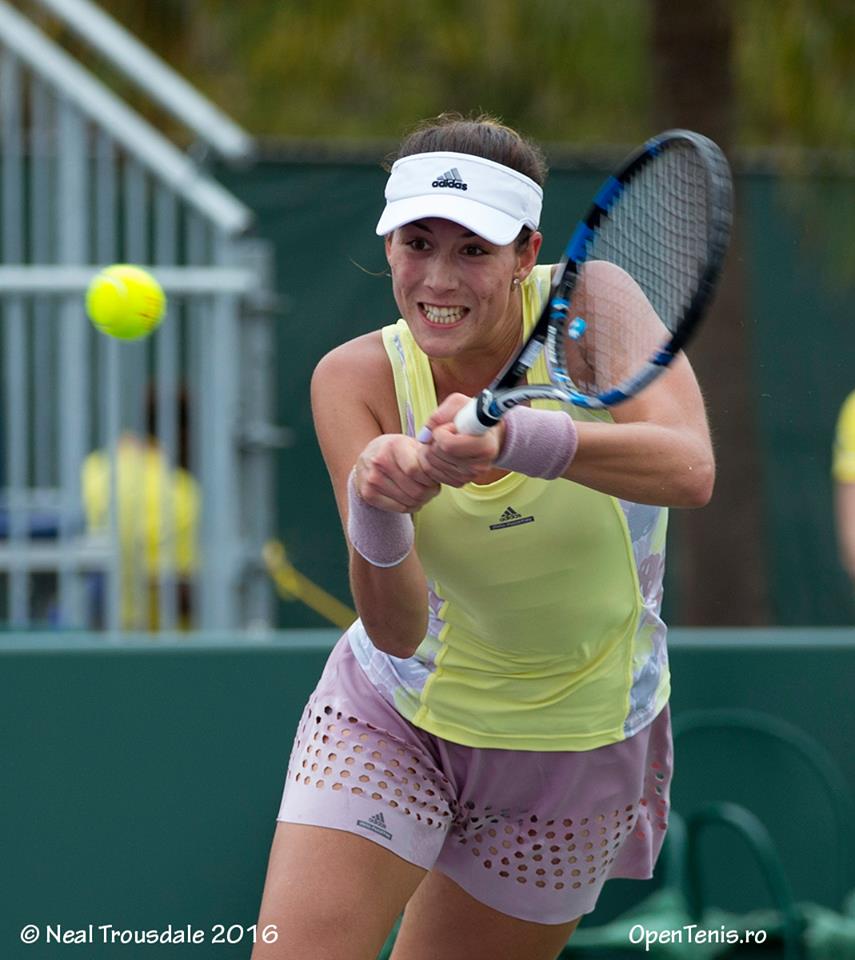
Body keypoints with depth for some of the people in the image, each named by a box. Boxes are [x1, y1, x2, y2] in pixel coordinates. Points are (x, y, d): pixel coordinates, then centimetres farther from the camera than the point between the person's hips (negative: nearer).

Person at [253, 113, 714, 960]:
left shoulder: (593, 304, -19)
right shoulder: (356, 378, -17)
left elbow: (689, 471, -38)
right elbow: (398, 632, -23)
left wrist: (520, 438, -54)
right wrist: (376, 511, -45)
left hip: (578, 739, 0)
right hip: (391, 724, 0)